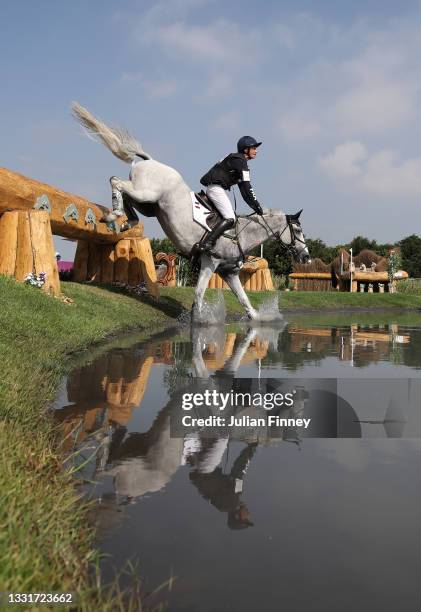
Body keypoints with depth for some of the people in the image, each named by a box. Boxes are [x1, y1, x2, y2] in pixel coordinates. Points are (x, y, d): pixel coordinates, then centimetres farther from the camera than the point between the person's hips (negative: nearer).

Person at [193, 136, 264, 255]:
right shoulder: (240, 161, -8)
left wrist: (254, 206, 17)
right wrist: (257, 206, -11)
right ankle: (205, 244, -32)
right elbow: (247, 187, -15)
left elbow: (243, 188, 22)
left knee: (232, 215, 13)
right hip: (216, 188, -11)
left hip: (213, 188, 11)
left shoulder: (236, 159, 23)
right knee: (230, 218, -19)